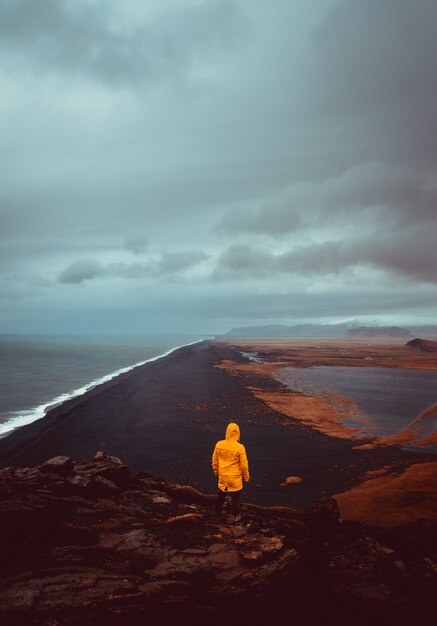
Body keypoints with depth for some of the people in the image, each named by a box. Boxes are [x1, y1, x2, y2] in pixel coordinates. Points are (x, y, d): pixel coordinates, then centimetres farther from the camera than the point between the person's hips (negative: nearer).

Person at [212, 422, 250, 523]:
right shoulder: (240, 447, -23)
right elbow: (244, 465, -13)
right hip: (235, 478, -3)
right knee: (235, 497, 16)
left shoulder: (219, 444, -13)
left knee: (221, 495, 24)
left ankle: (217, 512, 41)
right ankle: (236, 516, 30)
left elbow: (215, 460, 0)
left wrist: (216, 471, 17)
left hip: (222, 476, 3)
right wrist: (246, 477, 3)